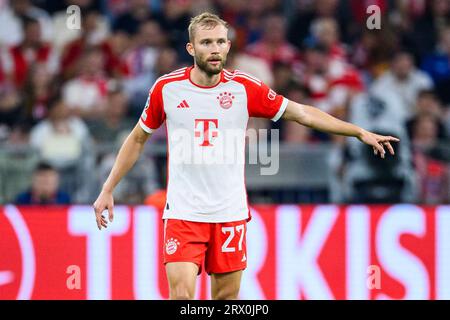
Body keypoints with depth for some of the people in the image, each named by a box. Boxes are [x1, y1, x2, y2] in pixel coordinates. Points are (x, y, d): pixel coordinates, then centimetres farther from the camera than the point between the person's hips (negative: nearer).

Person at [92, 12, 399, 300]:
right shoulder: (166, 88, -3)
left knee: (227, 296, 5)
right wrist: (107, 190, 11)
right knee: (181, 295, -14)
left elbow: (302, 113, 6)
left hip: (230, 212, 2)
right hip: (183, 212, -2)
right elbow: (138, 139, 11)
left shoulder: (245, 87, -2)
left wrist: (360, 132, 4)